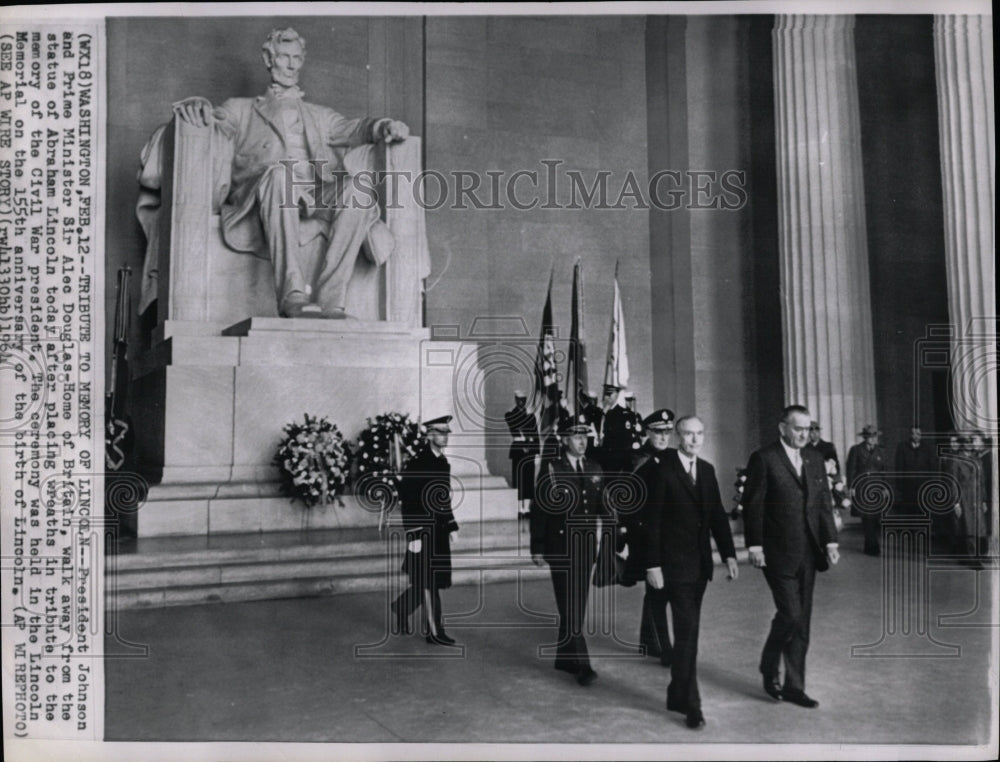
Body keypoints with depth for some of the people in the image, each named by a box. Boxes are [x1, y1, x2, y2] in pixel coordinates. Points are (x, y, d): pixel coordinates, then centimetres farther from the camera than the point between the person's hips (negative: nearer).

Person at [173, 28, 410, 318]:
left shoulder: (319, 116, 34)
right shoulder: (241, 109, 29)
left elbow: (352, 129, 17)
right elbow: (217, 121, 11)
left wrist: (384, 126, -5)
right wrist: (198, 107, -14)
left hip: (317, 203, 2)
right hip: (260, 205, -2)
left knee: (357, 186, -30)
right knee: (278, 173, -36)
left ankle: (329, 301, -39)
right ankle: (293, 295, -47)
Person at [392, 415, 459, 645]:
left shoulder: (443, 462, 11)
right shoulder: (416, 463, -15)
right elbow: (407, 503, -17)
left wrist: (452, 527, 16)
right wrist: (413, 536, -19)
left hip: (439, 531, 8)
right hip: (423, 531, -8)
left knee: (429, 581, 14)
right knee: (429, 582, 0)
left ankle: (402, 607, 36)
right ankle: (434, 631, 8)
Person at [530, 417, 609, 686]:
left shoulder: (595, 470, 8)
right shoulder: (551, 471, -6)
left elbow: (603, 509, 11)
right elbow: (538, 511, -5)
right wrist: (537, 549, -7)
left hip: (586, 547, 5)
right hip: (561, 549, -5)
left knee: (578, 604, 12)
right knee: (570, 606, -7)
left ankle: (565, 657, 26)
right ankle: (580, 664, -6)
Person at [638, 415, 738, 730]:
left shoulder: (707, 469, 10)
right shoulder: (661, 468, -10)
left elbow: (717, 515, 11)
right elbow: (651, 519, -12)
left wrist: (729, 554, 2)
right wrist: (652, 565, -14)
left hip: (699, 564, 6)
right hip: (673, 563, -6)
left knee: (687, 631, 13)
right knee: (687, 631, -7)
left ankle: (677, 694, 26)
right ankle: (690, 704, 2)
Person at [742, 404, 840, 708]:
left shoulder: (814, 460, 12)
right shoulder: (763, 459, -7)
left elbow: (824, 504, 13)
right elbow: (753, 506, -9)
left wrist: (830, 540, 4)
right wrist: (754, 546, -12)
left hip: (808, 554, 6)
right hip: (778, 554, -6)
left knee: (801, 621, 9)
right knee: (790, 615, -9)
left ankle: (794, 686, 18)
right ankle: (769, 667, 17)